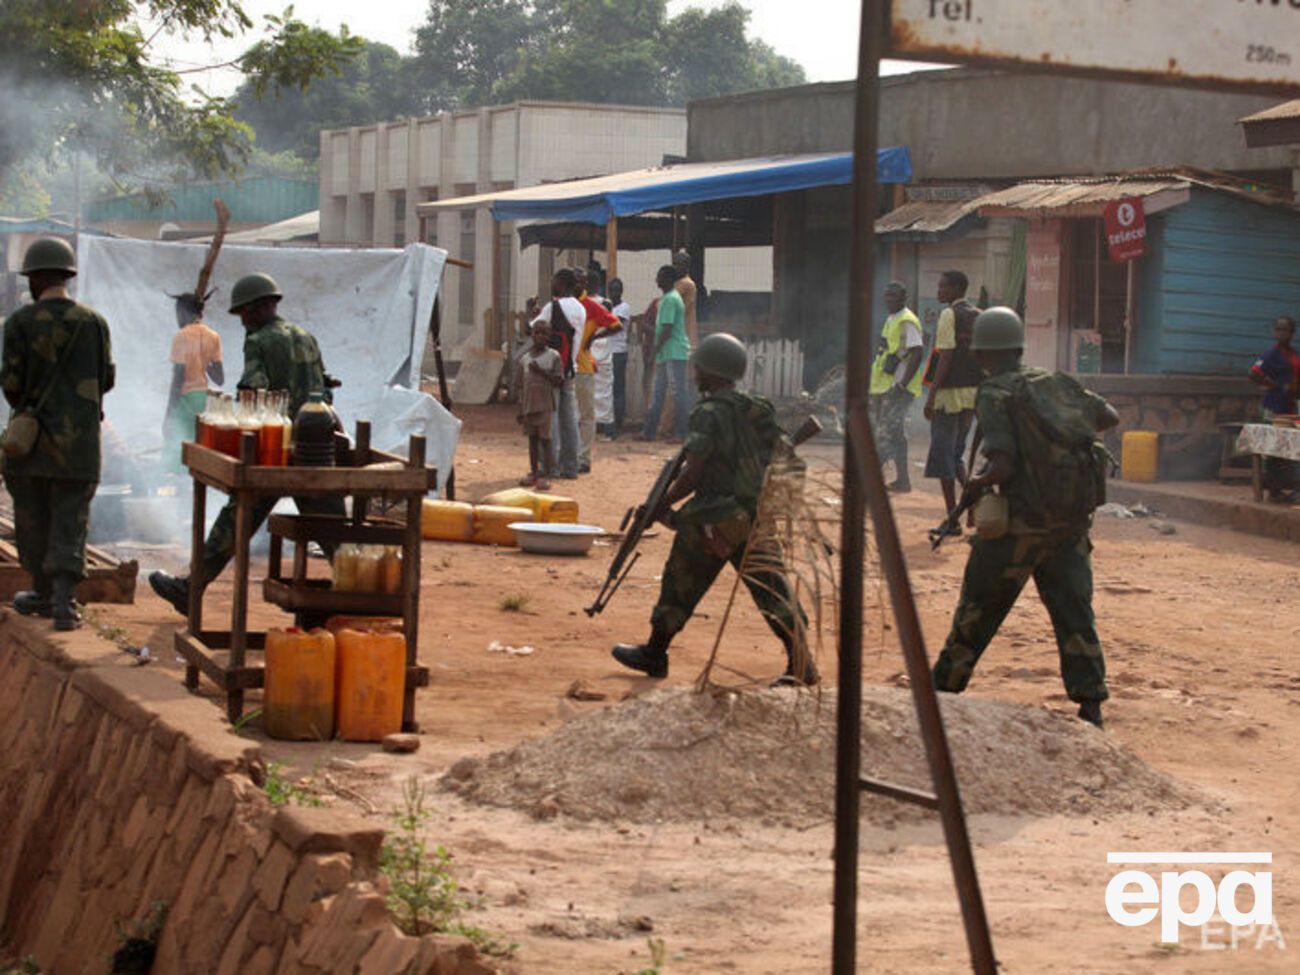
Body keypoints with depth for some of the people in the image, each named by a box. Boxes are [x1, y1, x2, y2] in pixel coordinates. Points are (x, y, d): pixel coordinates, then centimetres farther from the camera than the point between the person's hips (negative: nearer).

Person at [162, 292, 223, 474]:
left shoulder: (182, 336, -10)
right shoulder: (213, 337, 8)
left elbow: (178, 377, -14)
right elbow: (220, 378, 7)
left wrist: (168, 413, -12)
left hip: (185, 397, -6)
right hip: (205, 399, 6)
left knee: (174, 456, -3)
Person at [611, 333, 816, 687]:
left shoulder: (709, 413, -14)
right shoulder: (760, 410, 9)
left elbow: (692, 475, -17)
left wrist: (661, 504, -5)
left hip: (713, 522, -6)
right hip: (757, 518, 6)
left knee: (680, 585, 10)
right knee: (772, 588, 5)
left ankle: (653, 654, 23)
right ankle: (800, 661, -2)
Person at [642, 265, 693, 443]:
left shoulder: (670, 300, -15)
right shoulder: (667, 298, 17)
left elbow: (667, 329, -19)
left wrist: (655, 350, -14)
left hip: (674, 353, -11)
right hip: (666, 353, 11)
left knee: (679, 393, -7)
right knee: (658, 393, 13)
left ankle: (681, 434, -6)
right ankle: (650, 431, 18)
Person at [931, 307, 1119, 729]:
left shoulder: (995, 394, -8)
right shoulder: (1058, 383, 9)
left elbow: (1003, 465, -18)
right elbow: (1110, 417, 19)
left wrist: (977, 483, 2)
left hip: (1021, 523, -5)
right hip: (1074, 518, 5)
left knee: (979, 604, 10)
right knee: (1074, 610, 8)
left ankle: (944, 688, 21)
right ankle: (1091, 704, 1)